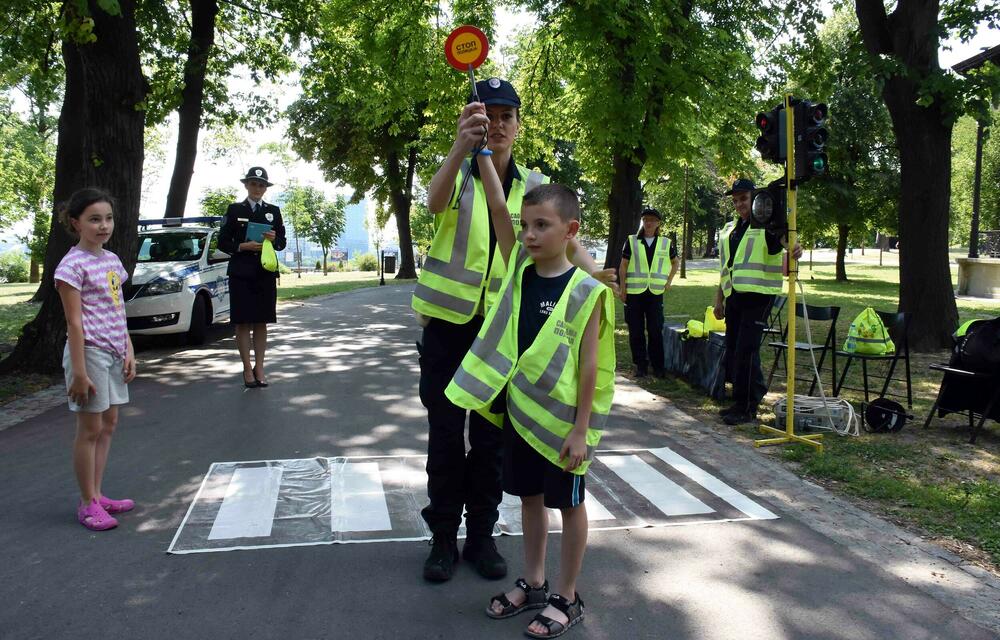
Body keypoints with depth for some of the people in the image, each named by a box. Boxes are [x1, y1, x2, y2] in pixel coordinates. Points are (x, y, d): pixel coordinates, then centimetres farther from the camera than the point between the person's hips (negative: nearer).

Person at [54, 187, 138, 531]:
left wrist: (128, 350, 10)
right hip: (90, 351, -8)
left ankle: (97, 495, 23)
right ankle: (88, 503, 12)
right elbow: (74, 322, -16)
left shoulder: (112, 260, 10)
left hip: (114, 352, 8)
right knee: (90, 429, 1)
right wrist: (78, 372, -18)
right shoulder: (73, 264, -13)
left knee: (108, 424, 12)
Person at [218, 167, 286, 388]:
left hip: (265, 273, 2)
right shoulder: (234, 210, 6)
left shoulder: (273, 211, 12)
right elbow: (223, 242, 3)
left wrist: (274, 239, -9)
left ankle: (259, 368, 9)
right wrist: (243, 247, -14)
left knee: (261, 322, 4)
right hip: (241, 273, -2)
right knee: (242, 322, -2)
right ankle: (248, 368, 5)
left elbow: (282, 242, 13)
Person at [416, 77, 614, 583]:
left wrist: (594, 272, -31)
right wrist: (460, 148, -48)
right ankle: (444, 536, 20)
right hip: (448, 320, -2)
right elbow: (436, 203, -28)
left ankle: (481, 535, 25)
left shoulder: (532, 184, 4)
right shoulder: (459, 173, -5)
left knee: (491, 435, 10)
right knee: (445, 432, 5)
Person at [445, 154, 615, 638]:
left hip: (562, 417, -5)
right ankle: (533, 583, 36)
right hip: (518, 408, 6)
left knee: (568, 503, 10)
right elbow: (497, 208, -8)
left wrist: (582, 428, -13)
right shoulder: (520, 269, 0)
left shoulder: (586, 291, -14)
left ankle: (566, 598, 25)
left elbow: (589, 364, -13)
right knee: (529, 497, 19)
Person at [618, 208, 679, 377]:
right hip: (634, 292, 0)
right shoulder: (631, 241, 4)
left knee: (656, 331, 0)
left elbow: (676, 262, 23)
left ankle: (658, 366, 10)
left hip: (655, 293, 0)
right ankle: (641, 365, 12)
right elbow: (623, 266, 5)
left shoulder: (666, 243, 8)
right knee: (636, 331, 2)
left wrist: (669, 281, 12)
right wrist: (623, 290, 0)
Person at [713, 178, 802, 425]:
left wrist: (794, 248, -49)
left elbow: (785, 239, -25)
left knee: (746, 351, -10)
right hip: (734, 295, 7)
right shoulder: (729, 229, 18)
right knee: (733, 350, 9)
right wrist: (719, 299, 19)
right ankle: (743, 401, 22)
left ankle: (747, 408, -1)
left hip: (758, 294, -7)